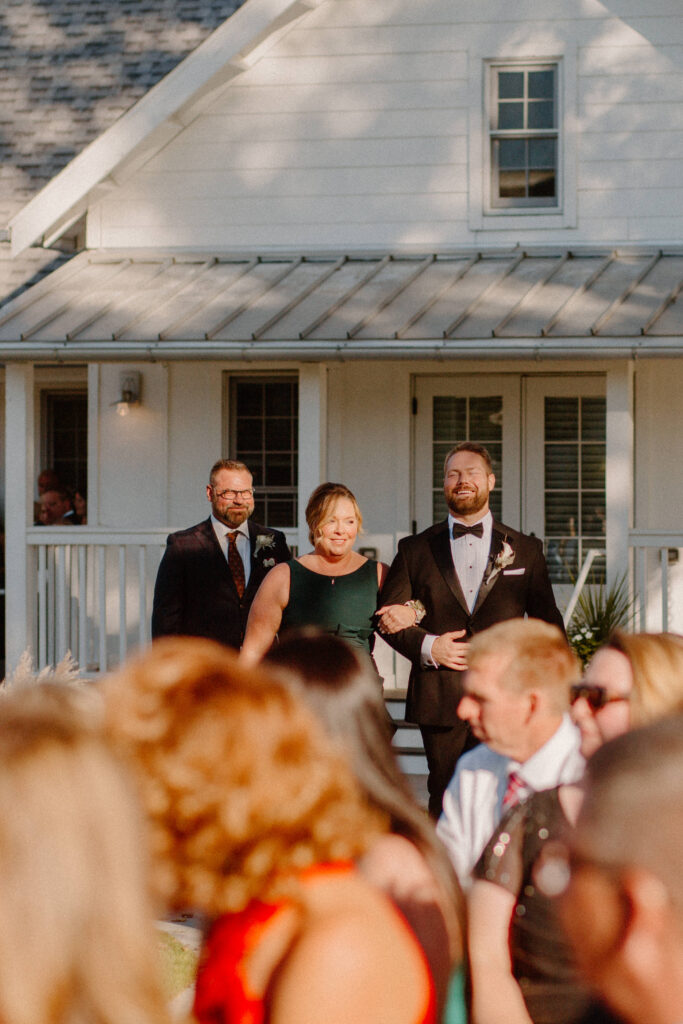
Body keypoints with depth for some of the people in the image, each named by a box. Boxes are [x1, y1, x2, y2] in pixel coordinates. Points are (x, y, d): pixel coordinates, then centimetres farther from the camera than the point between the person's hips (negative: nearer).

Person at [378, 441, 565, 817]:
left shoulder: (525, 550, 13)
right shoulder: (415, 550, 12)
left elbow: (549, 624, 13)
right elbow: (389, 619, 10)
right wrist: (427, 646, -8)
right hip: (441, 701, 1)